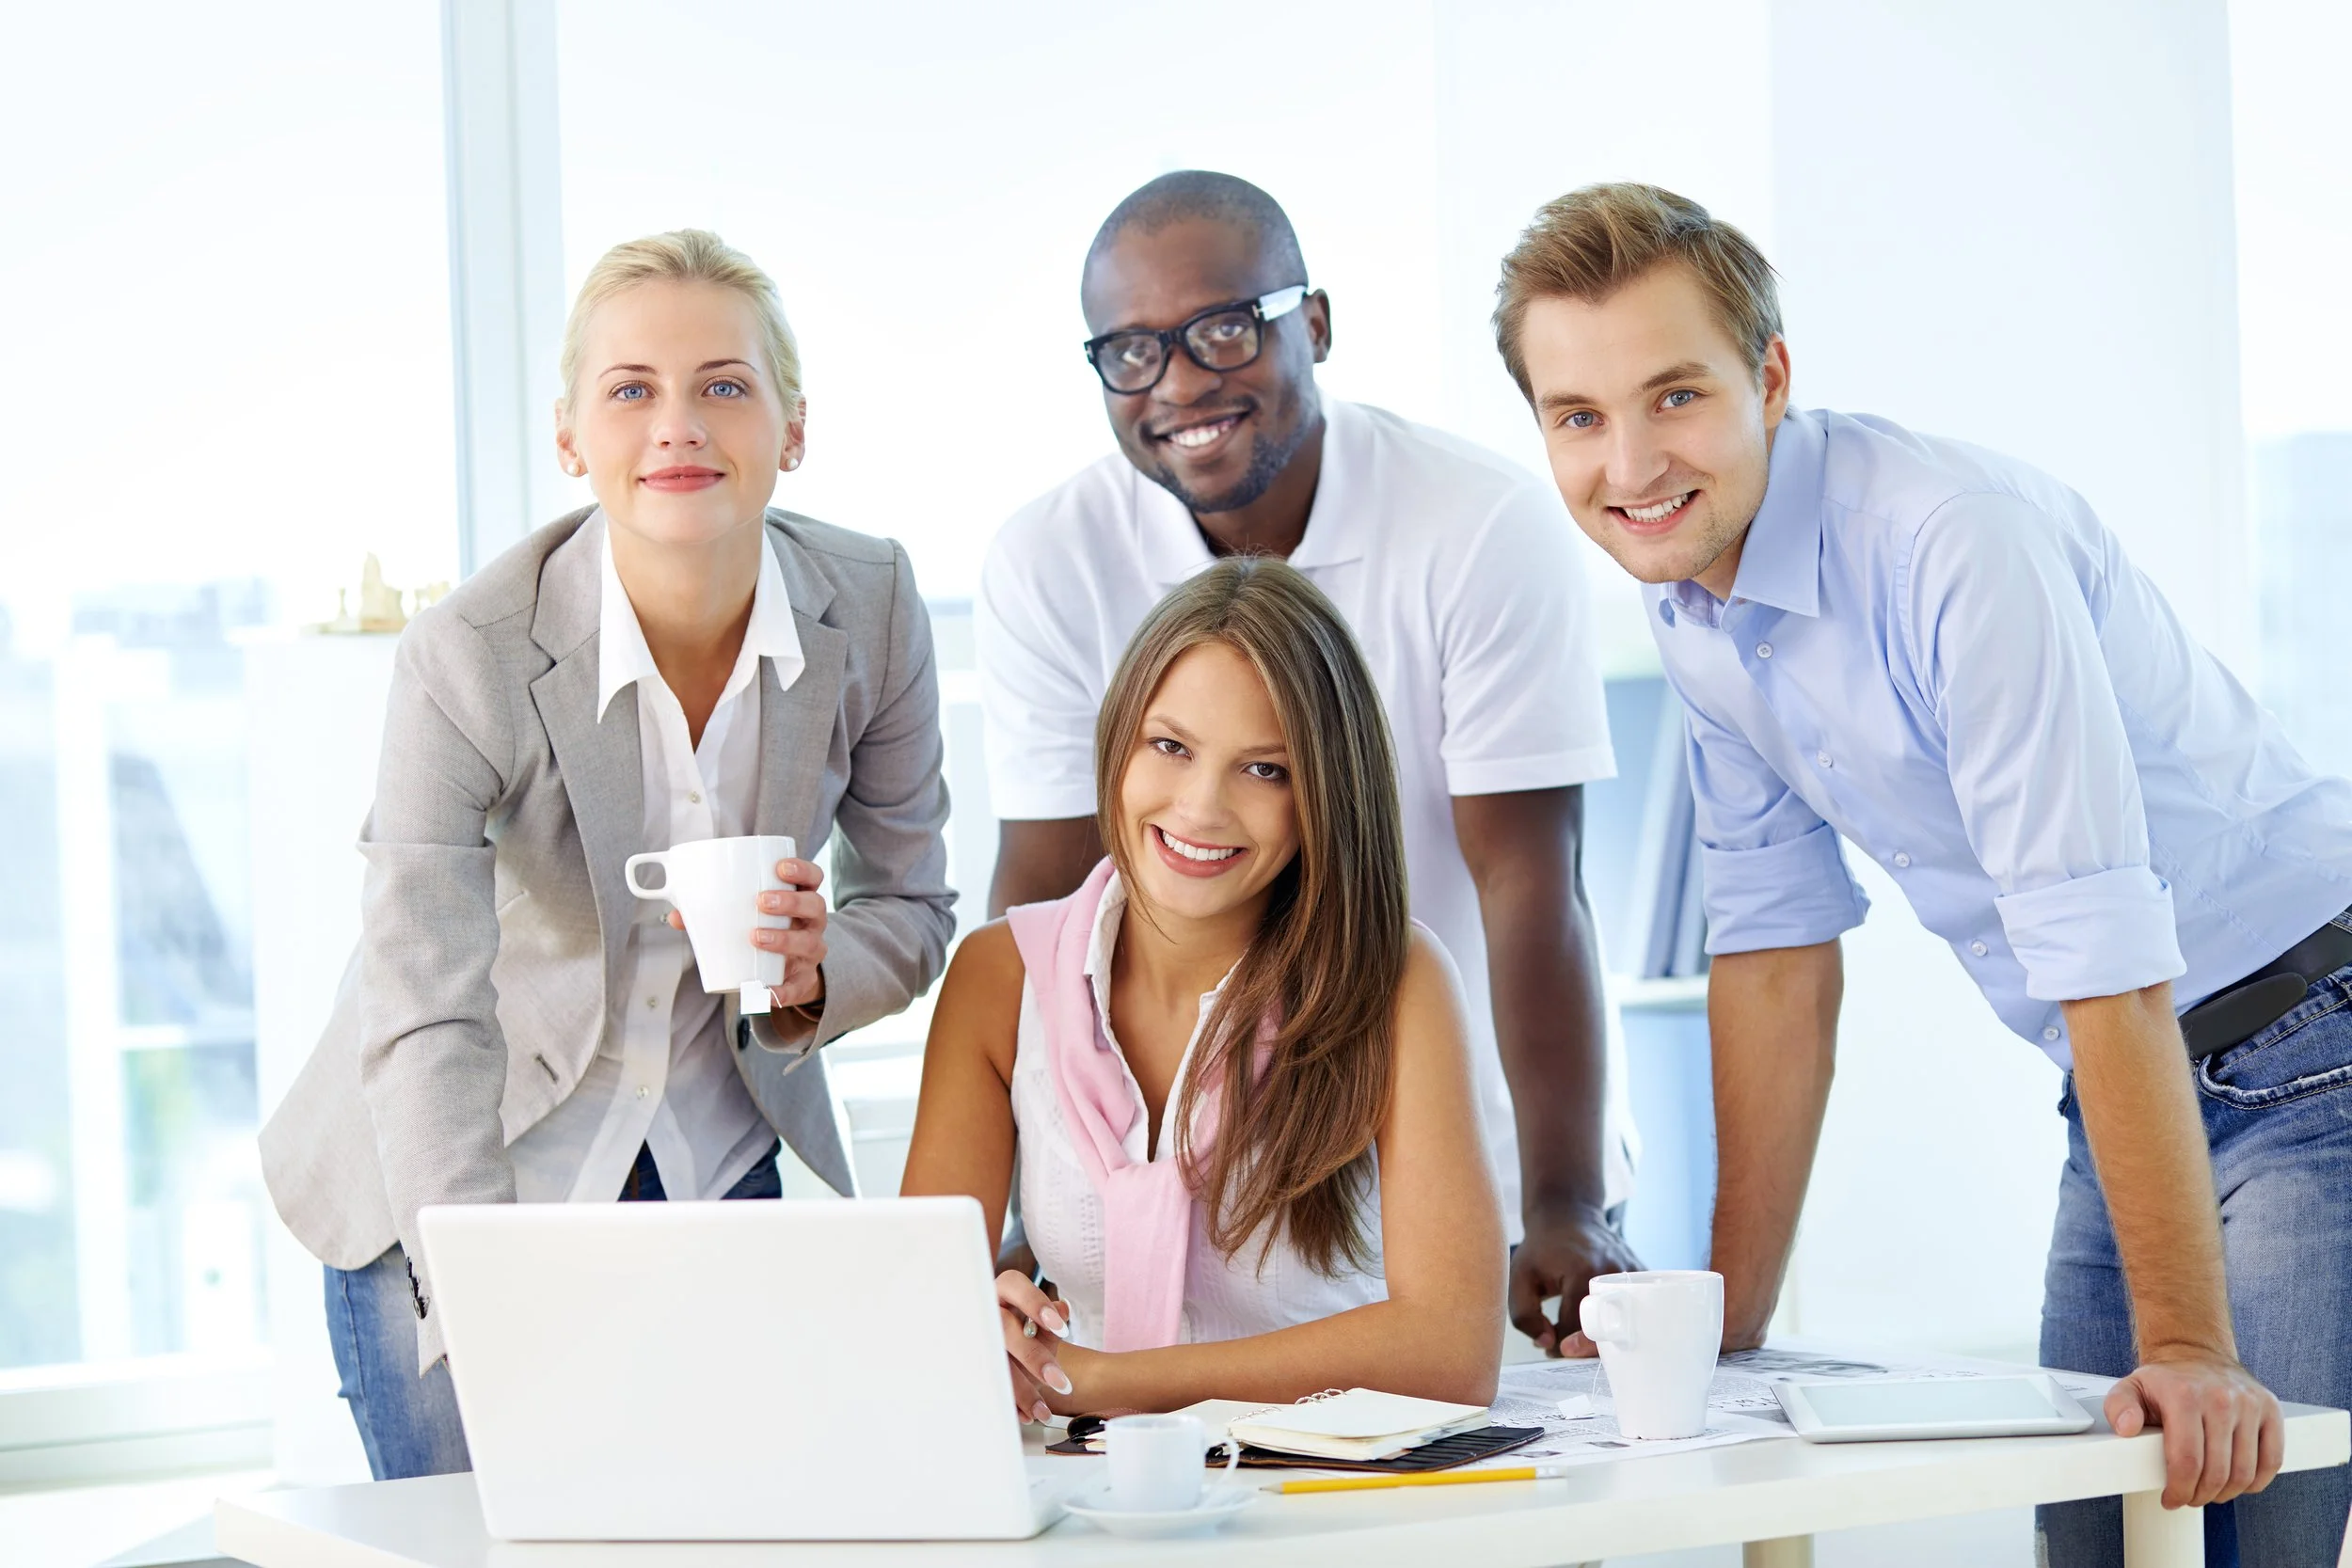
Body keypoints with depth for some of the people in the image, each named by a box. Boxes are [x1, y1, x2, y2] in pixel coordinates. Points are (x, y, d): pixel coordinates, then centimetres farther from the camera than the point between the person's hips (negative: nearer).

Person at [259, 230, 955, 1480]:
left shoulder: (870, 606, -15)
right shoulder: (468, 659, -27)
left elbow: (911, 908, 0)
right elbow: (423, 1022, -31)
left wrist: (812, 972, -24)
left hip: (718, 1164, 3)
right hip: (455, 1179, -3)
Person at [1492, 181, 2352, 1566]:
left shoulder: (1955, 542, -25)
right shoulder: (1686, 597, 0)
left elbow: (2106, 954, -28)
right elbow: (1777, 953, 7)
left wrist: (2187, 1341, -29)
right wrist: (1728, 1312, 7)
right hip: (2134, 1087, 8)